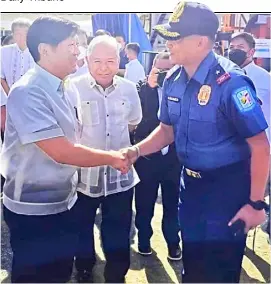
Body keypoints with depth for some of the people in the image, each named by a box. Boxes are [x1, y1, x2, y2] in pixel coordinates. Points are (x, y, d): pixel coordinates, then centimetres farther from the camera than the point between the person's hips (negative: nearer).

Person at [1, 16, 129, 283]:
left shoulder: (59, 88, 5)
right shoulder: (27, 92, -23)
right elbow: (61, 152, -26)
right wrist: (111, 158, -14)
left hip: (63, 203, 8)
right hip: (33, 210, -8)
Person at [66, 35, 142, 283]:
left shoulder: (129, 89, -1)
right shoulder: (73, 88, -13)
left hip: (120, 174, 2)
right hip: (83, 174, -2)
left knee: (119, 233, 16)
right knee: (82, 230, 19)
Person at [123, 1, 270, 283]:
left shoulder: (230, 82, -23)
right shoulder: (173, 81, -2)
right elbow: (167, 130, 11)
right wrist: (135, 150, -6)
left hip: (227, 186, -6)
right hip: (191, 181, 6)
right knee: (192, 261, 22)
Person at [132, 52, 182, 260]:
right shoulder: (143, 89, -3)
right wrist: (150, 85, -18)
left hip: (173, 156, 1)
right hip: (147, 155, 0)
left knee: (173, 203, 13)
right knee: (144, 202, 15)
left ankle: (173, 243, 32)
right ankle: (144, 238, 36)